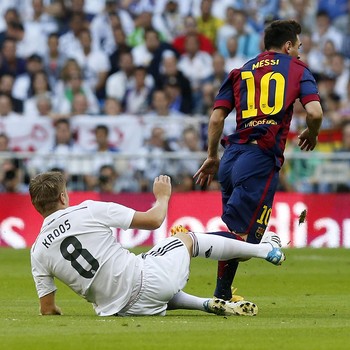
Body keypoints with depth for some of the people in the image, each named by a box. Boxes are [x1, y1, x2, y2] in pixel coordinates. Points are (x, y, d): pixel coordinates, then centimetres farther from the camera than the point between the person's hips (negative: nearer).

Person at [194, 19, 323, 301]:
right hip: (262, 159, -6)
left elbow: (217, 117, 12)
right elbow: (314, 112, -4)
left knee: (237, 232, 17)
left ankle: (222, 296, 15)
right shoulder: (297, 69, 11)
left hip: (232, 156, 6)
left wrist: (212, 157, 21)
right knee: (244, 235, -10)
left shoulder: (241, 71, 20)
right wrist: (311, 135, 17)